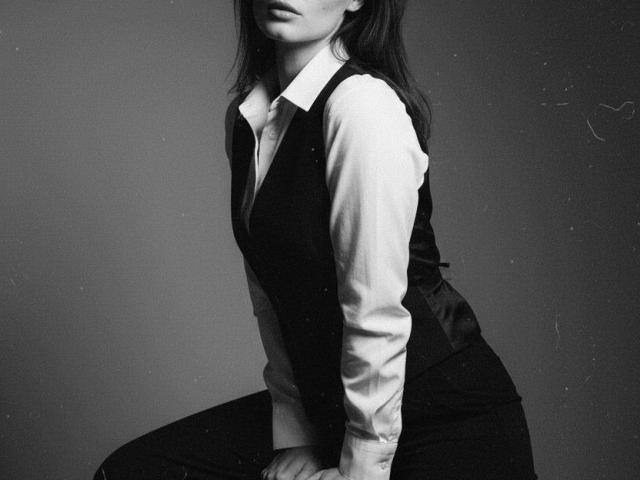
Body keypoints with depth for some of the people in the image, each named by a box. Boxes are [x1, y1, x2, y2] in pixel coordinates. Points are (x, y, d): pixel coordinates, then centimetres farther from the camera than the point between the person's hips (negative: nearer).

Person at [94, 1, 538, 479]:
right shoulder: (244, 117, 4)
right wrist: (293, 438, 2)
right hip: (327, 405, 7)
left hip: (448, 412, -7)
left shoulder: (363, 106, -20)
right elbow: (270, 299, 5)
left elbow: (377, 316, -21)